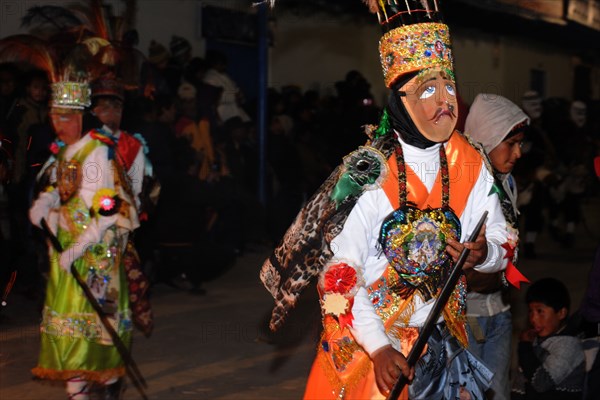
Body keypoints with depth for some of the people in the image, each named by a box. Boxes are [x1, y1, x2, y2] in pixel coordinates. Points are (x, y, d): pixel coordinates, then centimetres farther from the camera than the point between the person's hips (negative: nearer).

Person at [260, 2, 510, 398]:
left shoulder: (470, 166, -5)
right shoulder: (367, 172, -17)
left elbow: (500, 242, 4)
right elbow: (338, 271, -17)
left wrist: (485, 254, -20)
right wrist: (379, 348, -24)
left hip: (441, 346, 4)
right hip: (366, 343, -4)